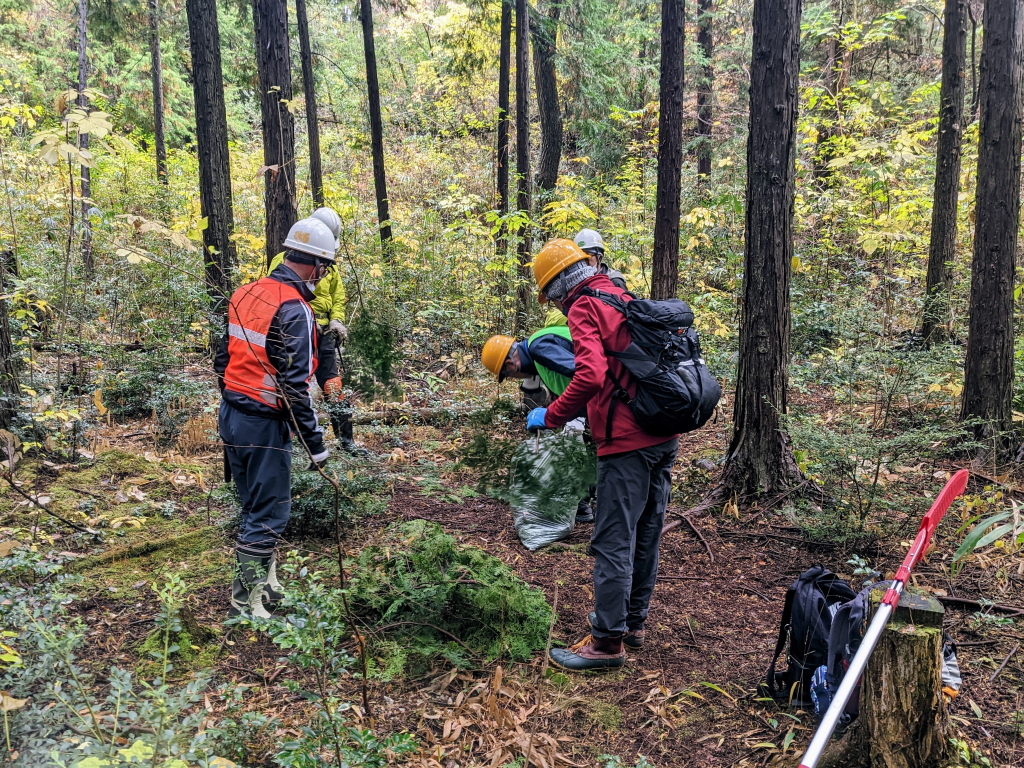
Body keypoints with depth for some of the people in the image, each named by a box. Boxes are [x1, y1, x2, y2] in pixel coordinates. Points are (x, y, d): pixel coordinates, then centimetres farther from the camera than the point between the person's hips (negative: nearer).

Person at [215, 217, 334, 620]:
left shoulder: (246, 293, 7)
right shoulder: (294, 309, -19)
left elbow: (222, 360, 14)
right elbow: (295, 386, -22)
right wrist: (316, 443, -16)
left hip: (231, 416, 9)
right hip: (264, 425, -9)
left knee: (255, 507, 20)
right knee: (269, 514, 3)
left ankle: (264, 584, 32)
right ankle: (245, 602, 10)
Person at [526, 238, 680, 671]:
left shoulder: (585, 308, -9)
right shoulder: (625, 299, 18)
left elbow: (590, 376, -25)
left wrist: (551, 417, -14)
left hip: (626, 442, -9)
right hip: (663, 436, 9)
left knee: (613, 542, -2)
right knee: (646, 534, 18)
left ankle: (608, 641, 6)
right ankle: (633, 620, 31)